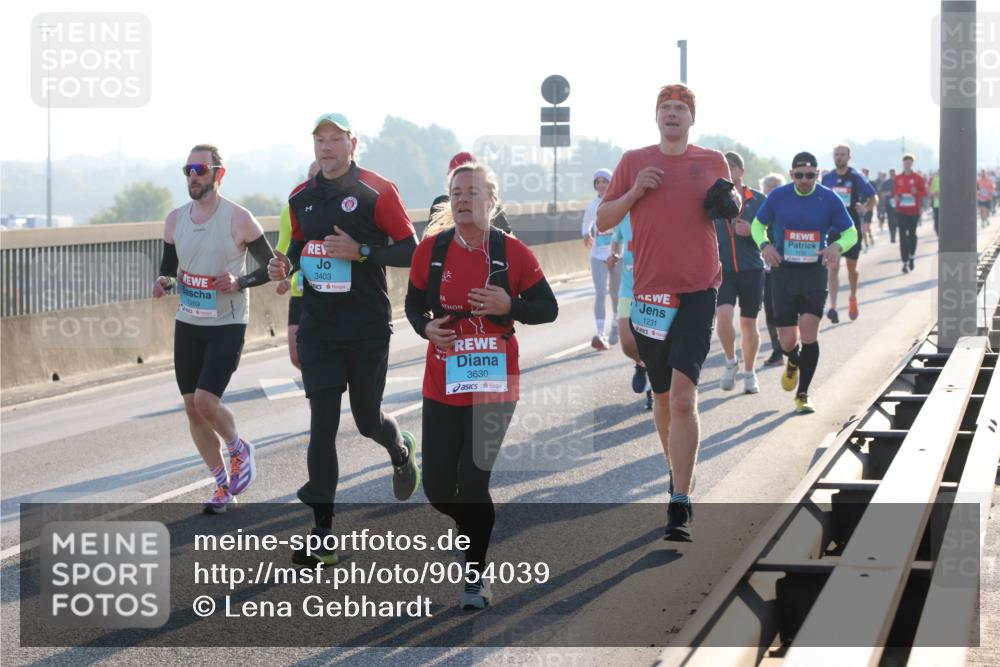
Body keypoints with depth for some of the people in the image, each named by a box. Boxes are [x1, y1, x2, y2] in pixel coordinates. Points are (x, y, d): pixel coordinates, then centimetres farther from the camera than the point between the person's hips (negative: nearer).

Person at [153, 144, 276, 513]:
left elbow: (270, 265, -4)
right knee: (192, 407, 4)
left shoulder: (239, 219, -11)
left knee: (206, 401, -17)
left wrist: (240, 282, -21)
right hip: (188, 324, 5)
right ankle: (223, 485, 18)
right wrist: (164, 281, -7)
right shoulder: (175, 219, 4)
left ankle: (239, 449, 15)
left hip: (227, 325, -5)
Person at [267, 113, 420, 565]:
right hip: (317, 328, 3)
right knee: (322, 423, -3)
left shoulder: (377, 192, -8)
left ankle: (401, 449, 48)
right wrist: (287, 264, 0)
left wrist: (360, 251, -21)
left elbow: (409, 249, -9)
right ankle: (321, 534, -3)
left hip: (367, 328, -3)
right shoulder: (301, 198, 8)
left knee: (367, 418, 9)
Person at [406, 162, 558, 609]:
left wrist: (509, 306, -18)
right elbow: (413, 303, 12)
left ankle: (476, 577, 10)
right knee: (437, 488, 2)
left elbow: (548, 308, 0)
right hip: (442, 386, 3)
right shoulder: (431, 249, 0)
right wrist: (426, 327, -9)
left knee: (473, 483, -8)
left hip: (494, 387, -3)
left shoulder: (512, 253, -5)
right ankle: (475, 531, 37)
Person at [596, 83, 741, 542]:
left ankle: (680, 506, -16)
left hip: (698, 289, -2)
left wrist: (729, 203, -1)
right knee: (662, 395, 13)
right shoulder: (634, 162, 7)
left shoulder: (713, 162, 7)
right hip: (649, 293, 2)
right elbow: (603, 221, 8)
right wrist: (633, 192, -8)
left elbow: (731, 205, 22)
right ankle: (676, 471, 38)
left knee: (683, 395, -15)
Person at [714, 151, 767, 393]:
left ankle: (749, 372, 26)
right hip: (722, 271, 0)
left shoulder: (758, 200, 2)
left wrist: (751, 232, -14)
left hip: (751, 270, 0)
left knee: (748, 323, 7)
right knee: (723, 316, -19)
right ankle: (730, 362, 6)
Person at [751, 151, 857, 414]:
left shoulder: (829, 199, -3)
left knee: (809, 333, -14)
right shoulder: (778, 196, -1)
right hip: (784, 273, 1)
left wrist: (837, 246, -18)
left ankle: (803, 395, 0)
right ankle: (793, 363, 40)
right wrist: (765, 244, -11)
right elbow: (758, 225, 11)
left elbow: (851, 233, 5)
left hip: (814, 274, -1)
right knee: (788, 340, 1)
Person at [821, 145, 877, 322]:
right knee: (833, 267, -10)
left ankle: (853, 298, 38)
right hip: (832, 227, 1)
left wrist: (865, 208, -16)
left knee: (852, 268, 12)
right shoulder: (827, 178, 5)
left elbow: (874, 198, 2)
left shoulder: (856, 178, -3)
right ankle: (833, 307, -15)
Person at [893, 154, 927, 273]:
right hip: (901, 211, 1)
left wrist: (916, 192, -18)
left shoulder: (918, 178, 0)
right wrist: (896, 196, -8)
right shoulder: (897, 178, 5)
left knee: (912, 234, 10)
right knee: (902, 236, -7)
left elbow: (924, 192, 2)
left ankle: (911, 257, 31)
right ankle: (905, 262, -8)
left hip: (914, 211, 0)